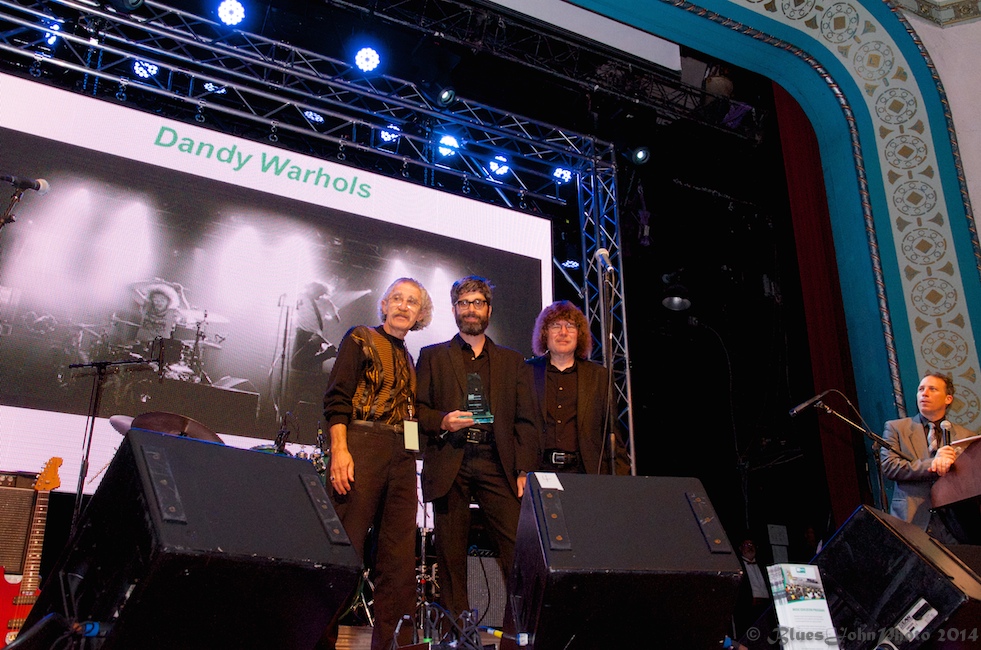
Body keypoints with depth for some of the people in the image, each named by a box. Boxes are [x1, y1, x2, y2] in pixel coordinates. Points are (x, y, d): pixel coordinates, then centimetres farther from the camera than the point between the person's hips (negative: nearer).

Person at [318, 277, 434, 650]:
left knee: (399, 555, 2)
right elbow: (337, 397, -4)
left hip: (402, 457, 6)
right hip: (362, 447, -6)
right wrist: (339, 448, -16)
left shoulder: (411, 360, 22)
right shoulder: (361, 339, 6)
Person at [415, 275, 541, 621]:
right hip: (449, 466, 0)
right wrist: (442, 421, -11)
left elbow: (527, 420, 12)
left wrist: (525, 470, 0)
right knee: (451, 555, -1)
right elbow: (416, 409, 10)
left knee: (519, 547, -12)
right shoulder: (432, 356, 16)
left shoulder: (512, 361, 19)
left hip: (497, 464, 1)